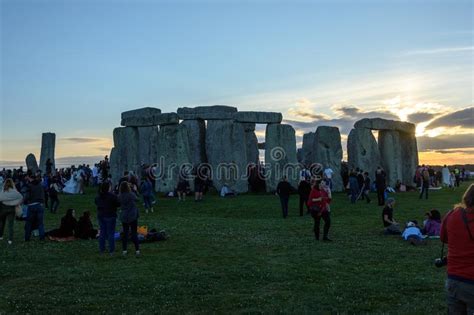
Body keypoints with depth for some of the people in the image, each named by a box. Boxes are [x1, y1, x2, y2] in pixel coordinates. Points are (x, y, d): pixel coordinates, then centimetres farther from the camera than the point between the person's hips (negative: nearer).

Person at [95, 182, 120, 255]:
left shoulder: (98, 196, 2)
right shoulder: (112, 196, -18)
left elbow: (96, 203, 17)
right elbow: (118, 204, -15)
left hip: (101, 216, 6)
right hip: (110, 216, -5)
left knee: (102, 232, 14)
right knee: (110, 233, 1)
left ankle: (101, 249, 19)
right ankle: (111, 250, 4)